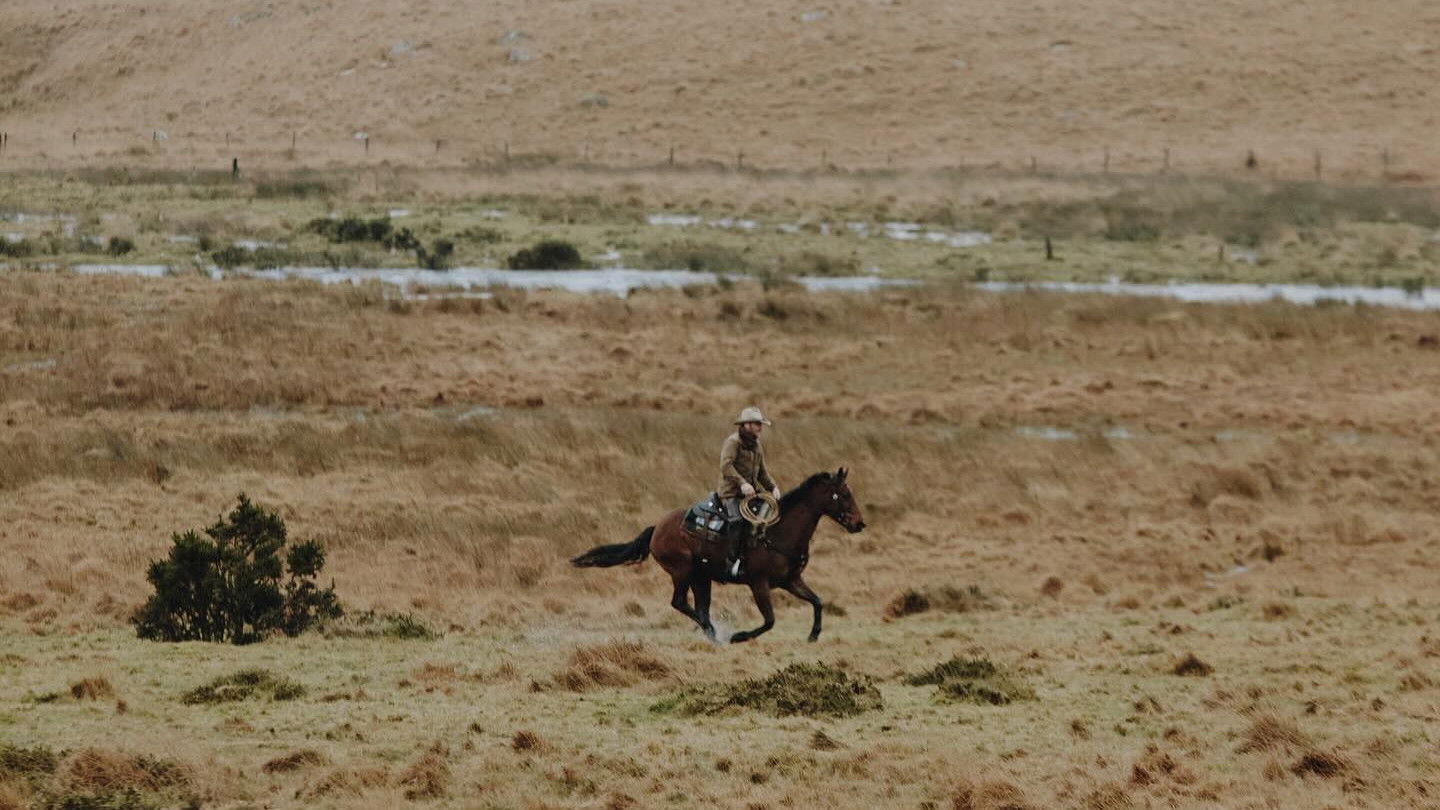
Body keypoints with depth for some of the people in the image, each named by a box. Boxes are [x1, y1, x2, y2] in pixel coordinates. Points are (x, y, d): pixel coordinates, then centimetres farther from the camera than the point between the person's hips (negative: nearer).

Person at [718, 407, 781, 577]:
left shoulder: (756, 446, 18)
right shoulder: (733, 442, -9)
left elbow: (762, 473, 24)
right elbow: (726, 466, -22)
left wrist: (773, 487, 6)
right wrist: (742, 483, -32)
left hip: (750, 491, 8)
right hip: (731, 491, -8)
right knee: (738, 519, -29)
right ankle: (733, 561, -27)